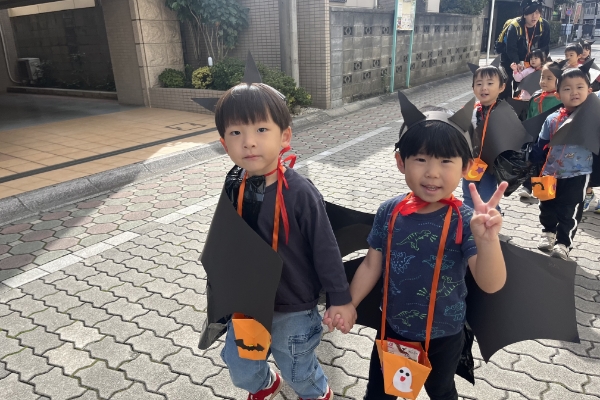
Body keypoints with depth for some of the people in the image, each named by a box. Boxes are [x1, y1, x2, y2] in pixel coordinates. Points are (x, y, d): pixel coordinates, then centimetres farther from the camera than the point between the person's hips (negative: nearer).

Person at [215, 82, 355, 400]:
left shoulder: (299, 193, -25)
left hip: (293, 308, -4)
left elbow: (325, 249, -17)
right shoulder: (234, 189, -10)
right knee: (241, 369, 24)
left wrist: (341, 299, -11)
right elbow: (227, 245, 4)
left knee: (299, 371, 19)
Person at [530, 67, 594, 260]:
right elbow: (541, 147, 4)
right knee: (547, 207, 18)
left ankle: (563, 242, 15)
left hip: (578, 174, -3)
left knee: (570, 211, -1)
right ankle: (548, 232, 42)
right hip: (551, 173, 4)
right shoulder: (552, 120, -2)